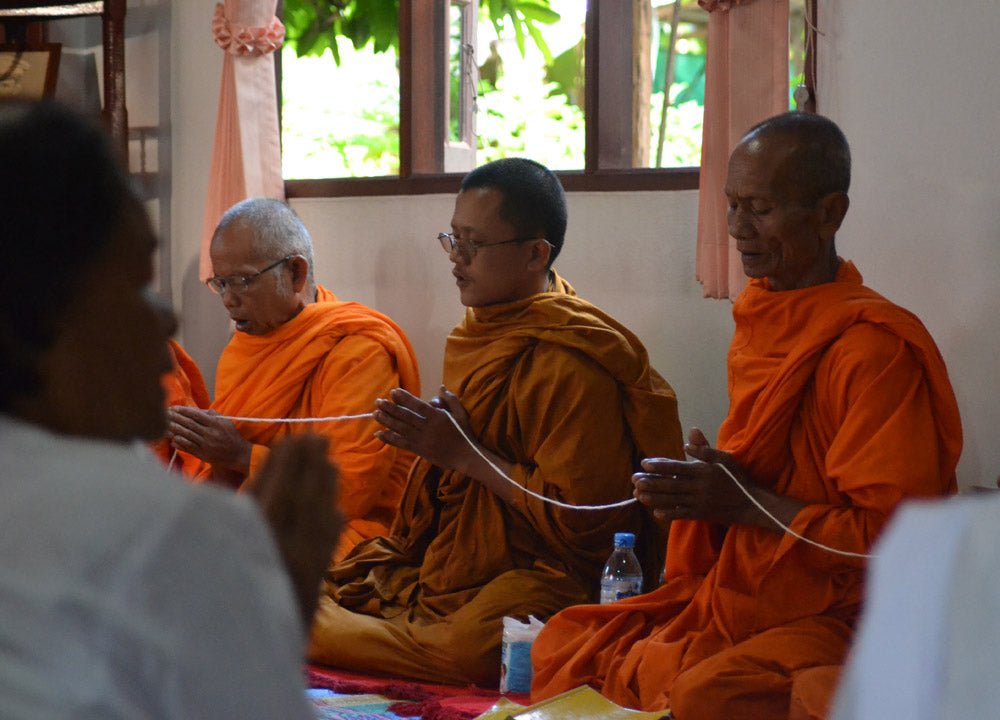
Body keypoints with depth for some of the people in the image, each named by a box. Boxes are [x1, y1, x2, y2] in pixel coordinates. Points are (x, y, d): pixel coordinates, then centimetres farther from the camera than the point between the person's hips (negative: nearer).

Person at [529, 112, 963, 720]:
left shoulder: (875, 346, -14)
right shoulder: (760, 323, 14)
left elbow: (896, 538, -19)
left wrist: (745, 503, -19)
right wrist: (697, 488, 4)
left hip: (831, 622, -8)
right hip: (733, 601, 8)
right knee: (560, 644, -5)